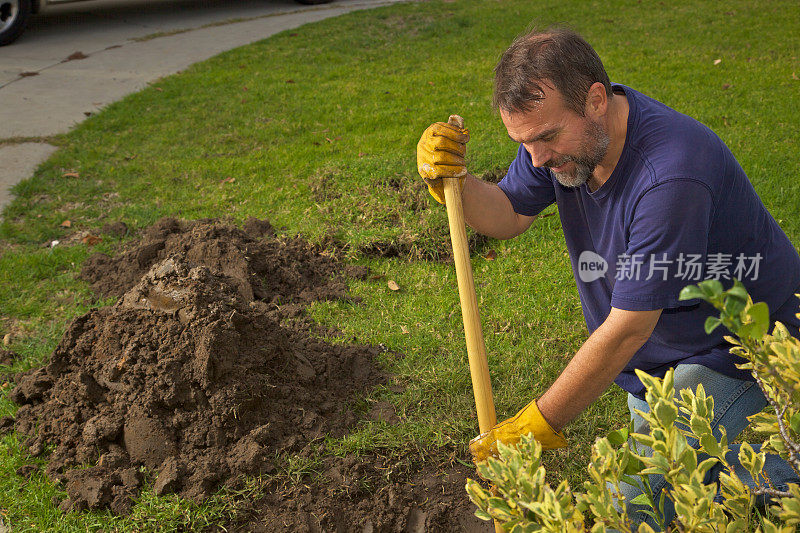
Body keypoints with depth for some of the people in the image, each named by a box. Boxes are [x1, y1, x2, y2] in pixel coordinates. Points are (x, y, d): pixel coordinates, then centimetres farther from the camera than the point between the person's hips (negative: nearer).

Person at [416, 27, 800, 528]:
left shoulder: (671, 176, -35)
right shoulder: (561, 128, -10)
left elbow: (626, 331, -31)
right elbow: (508, 215, 3)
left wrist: (539, 425, -23)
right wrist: (452, 180, -19)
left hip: (737, 354, -8)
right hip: (661, 354, 8)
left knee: (638, 508, -13)